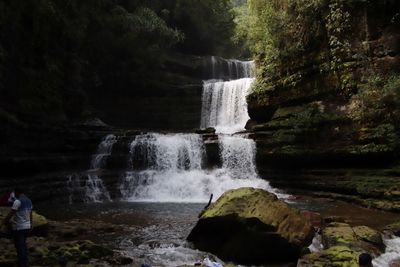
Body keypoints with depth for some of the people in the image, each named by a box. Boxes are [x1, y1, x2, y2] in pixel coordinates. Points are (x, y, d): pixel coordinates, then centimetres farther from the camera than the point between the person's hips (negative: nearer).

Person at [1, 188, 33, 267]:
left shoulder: (18, 201, -16)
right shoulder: (29, 201, 10)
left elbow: (11, 213, -18)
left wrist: (5, 221, -3)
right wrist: (30, 224, 26)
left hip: (19, 228, -8)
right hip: (27, 226, 8)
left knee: (20, 246, -3)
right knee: (23, 245, 18)